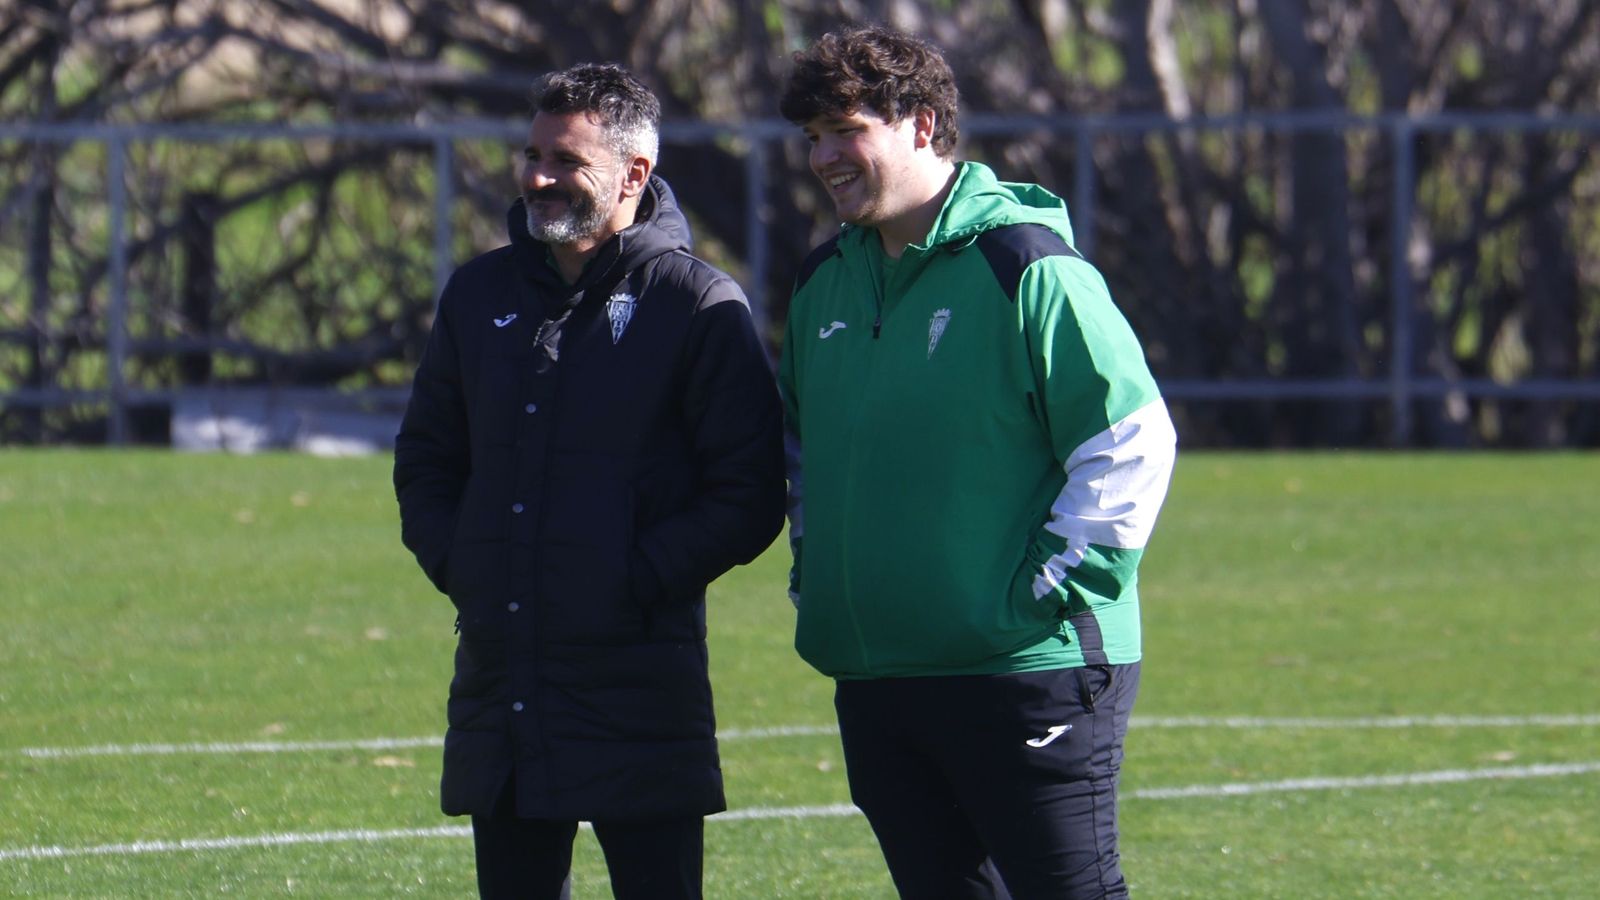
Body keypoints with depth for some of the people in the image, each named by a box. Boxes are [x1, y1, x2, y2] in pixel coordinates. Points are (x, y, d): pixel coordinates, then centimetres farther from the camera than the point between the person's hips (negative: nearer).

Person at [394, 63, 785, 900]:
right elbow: (424, 461, 23)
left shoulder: (699, 305, -4)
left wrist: (640, 580, -13)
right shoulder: (481, 294, 13)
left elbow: (746, 497, -7)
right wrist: (455, 562, 6)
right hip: (498, 677, 6)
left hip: (640, 682, -5)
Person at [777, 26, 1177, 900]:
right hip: (875, 680, 8)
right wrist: (816, 575, 16)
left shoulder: (1024, 269, -12)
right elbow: (799, 446, 29)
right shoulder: (824, 282, 12)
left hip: (1031, 673, -8)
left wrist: (1049, 590, -15)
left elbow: (1134, 442, -15)